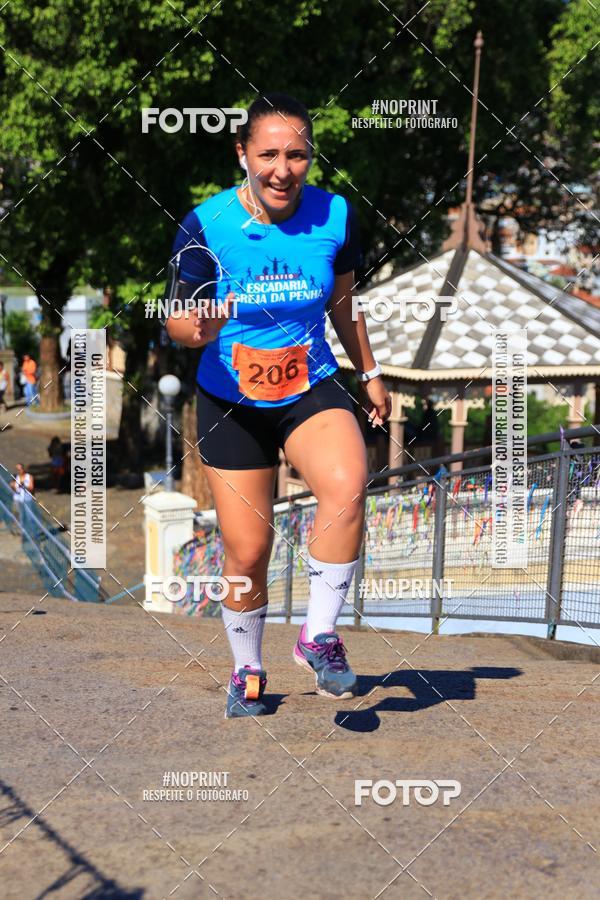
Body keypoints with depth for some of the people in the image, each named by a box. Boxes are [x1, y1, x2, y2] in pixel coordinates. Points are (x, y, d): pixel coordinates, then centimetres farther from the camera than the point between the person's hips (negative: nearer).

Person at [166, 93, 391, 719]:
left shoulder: (335, 216, -8)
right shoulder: (206, 226, -15)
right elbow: (177, 322, -8)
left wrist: (369, 374, 18)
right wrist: (198, 327, -31)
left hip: (311, 389, 1)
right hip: (232, 401, -1)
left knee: (347, 484, -29)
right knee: (247, 551, 2)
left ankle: (320, 636, -13)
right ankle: (247, 672, 28)